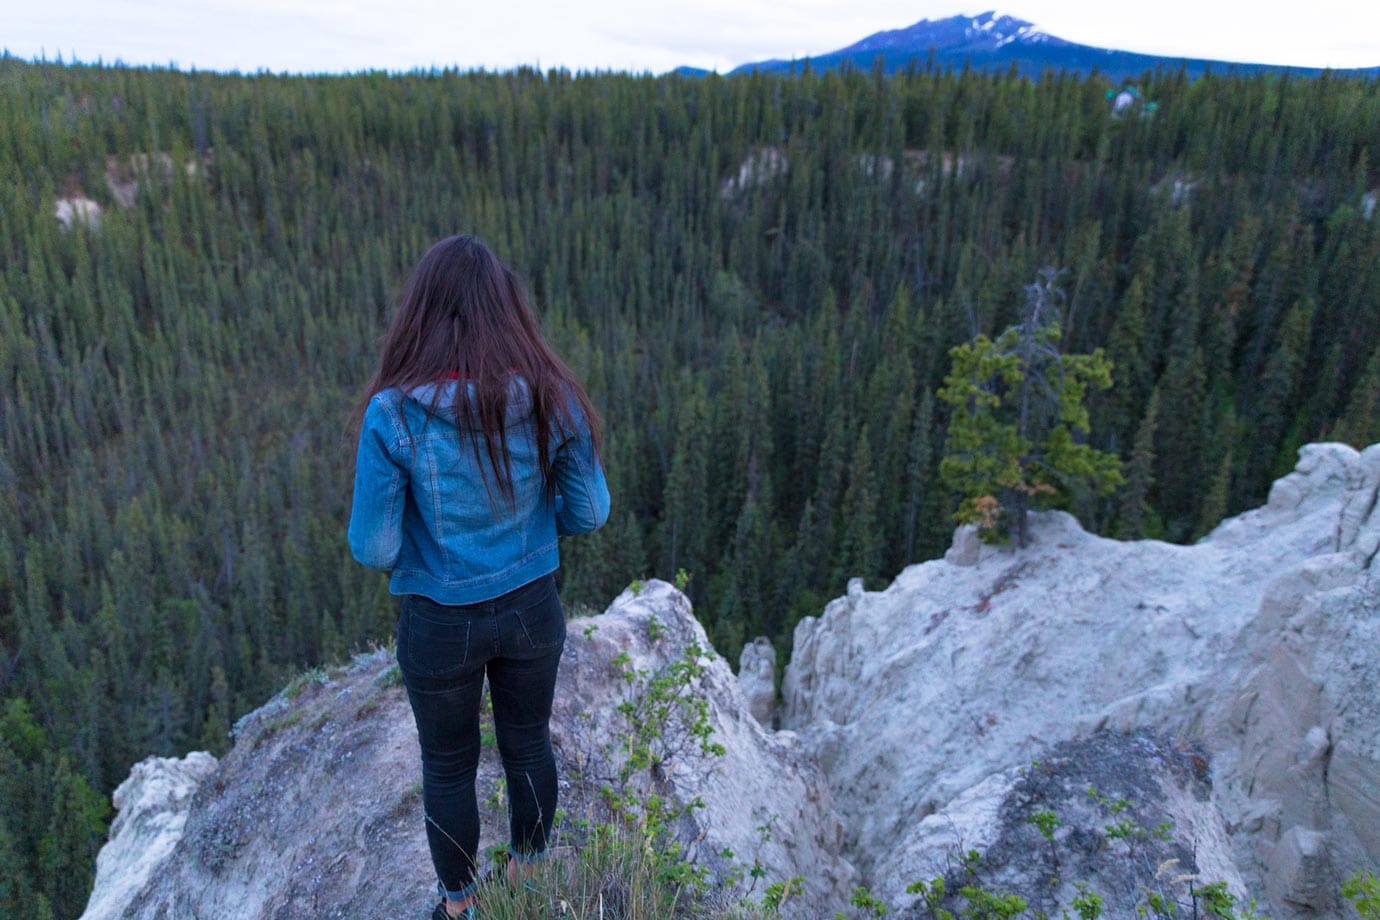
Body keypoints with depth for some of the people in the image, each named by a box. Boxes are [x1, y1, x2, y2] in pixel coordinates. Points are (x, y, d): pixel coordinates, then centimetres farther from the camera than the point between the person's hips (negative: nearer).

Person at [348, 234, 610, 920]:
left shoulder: (392, 413, -24)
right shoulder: (553, 398, -17)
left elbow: (372, 546, -17)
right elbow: (590, 510, -7)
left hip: (441, 623, -2)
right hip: (531, 607, 2)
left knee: (448, 766, 23)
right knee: (527, 743, 27)